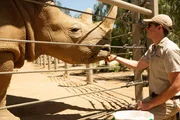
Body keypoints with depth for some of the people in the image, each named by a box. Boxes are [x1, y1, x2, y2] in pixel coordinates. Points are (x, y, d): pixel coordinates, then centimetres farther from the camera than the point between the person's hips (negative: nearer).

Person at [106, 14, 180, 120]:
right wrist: (116, 58, 18)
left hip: (167, 102, -8)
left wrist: (151, 104, -19)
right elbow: (138, 65, 20)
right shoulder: (153, 48, 8)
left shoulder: (170, 49, -21)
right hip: (155, 98, 8)